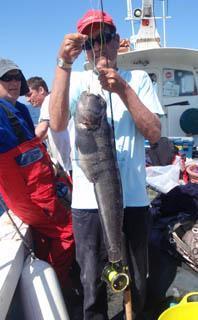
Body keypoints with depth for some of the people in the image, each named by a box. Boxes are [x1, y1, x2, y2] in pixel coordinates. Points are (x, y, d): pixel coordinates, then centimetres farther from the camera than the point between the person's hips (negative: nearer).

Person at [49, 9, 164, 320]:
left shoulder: (138, 79, 7)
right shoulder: (75, 81, 5)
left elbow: (154, 134, -5)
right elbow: (57, 123, -16)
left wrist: (123, 91, -16)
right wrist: (64, 64, -23)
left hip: (134, 198, 1)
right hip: (88, 201, -1)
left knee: (137, 284, 16)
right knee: (93, 284, 12)